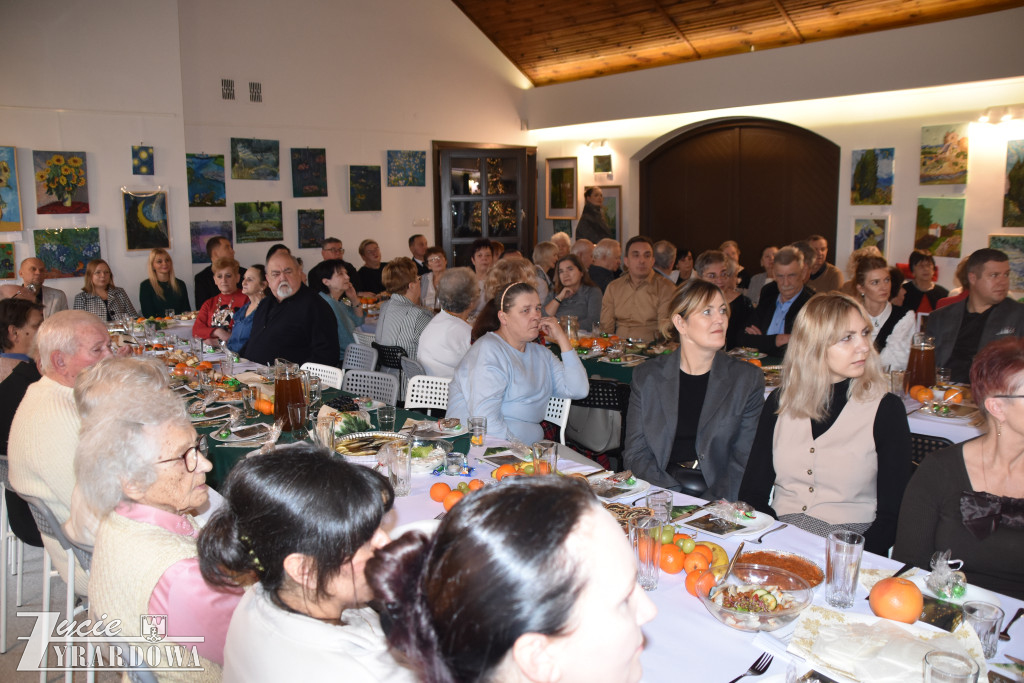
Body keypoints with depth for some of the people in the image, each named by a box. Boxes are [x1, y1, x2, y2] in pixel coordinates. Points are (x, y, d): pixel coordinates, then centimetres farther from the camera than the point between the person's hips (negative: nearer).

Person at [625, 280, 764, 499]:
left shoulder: (748, 379, 6)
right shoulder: (646, 377, 7)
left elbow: (746, 460, 2)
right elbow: (635, 454, 5)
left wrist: (710, 504, -14)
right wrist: (676, 497, -11)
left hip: (717, 500, -1)